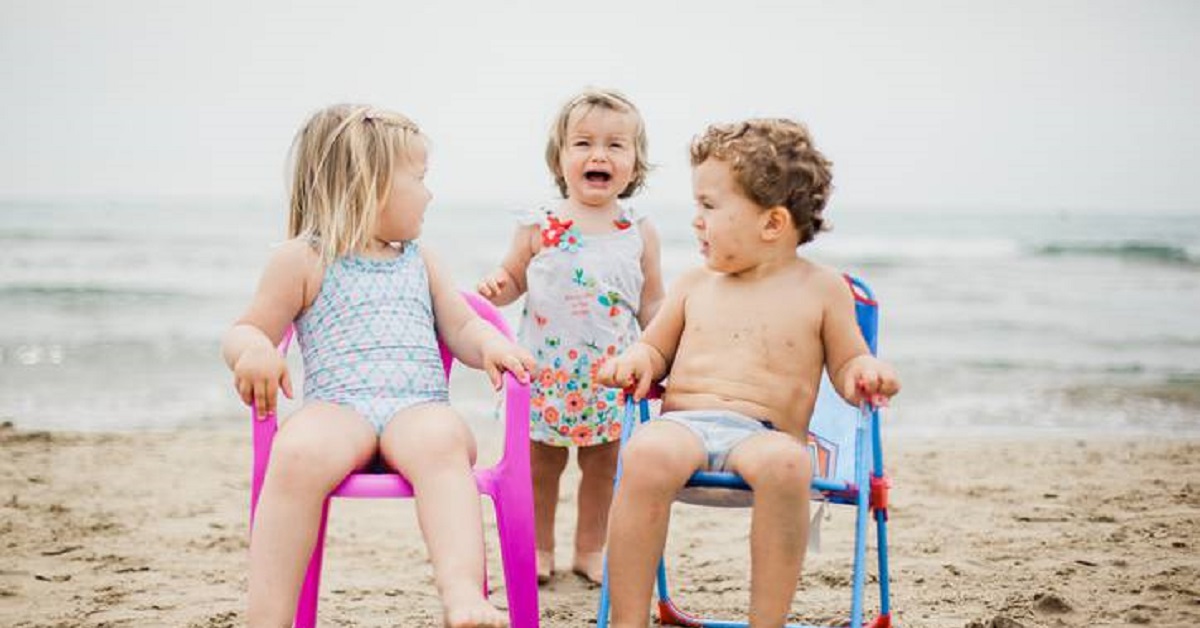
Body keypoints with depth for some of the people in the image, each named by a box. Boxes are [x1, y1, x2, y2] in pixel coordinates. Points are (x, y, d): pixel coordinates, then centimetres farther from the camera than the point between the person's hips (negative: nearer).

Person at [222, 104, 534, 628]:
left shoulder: (419, 261, 27)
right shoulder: (303, 260, 14)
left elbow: (462, 330, 27)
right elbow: (245, 331, 13)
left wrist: (490, 346, 2)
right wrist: (253, 350, -13)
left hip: (419, 407, 2)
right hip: (336, 406, -2)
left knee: (442, 441, -36)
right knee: (296, 456, -38)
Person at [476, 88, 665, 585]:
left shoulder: (639, 233, -1)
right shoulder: (538, 228, -5)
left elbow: (652, 304, 5)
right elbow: (514, 281, 6)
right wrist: (497, 288, -16)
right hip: (546, 373, -1)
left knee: (603, 464, 12)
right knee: (541, 464, 11)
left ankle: (591, 549, 28)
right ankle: (539, 549, 28)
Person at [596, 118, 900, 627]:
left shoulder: (821, 289, 10)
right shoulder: (694, 285, 18)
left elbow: (846, 364, 15)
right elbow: (657, 347, 27)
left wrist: (867, 372, -8)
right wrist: (637, 360, 3)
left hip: (763, 433, -2)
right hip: (682, 423, 2)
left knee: (785, 463, -39)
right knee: (648, 453, -35)